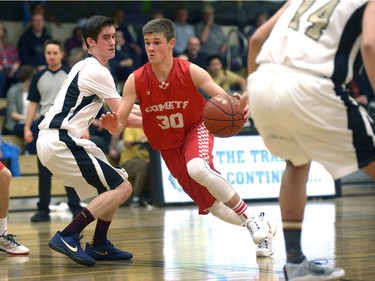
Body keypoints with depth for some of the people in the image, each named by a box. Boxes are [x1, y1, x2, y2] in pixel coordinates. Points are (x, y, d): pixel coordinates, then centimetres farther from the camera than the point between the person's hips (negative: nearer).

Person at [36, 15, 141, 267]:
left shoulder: (86, 67, 21)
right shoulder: (97, 72, -10)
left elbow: (120, 106, 29)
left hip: (54, 139, 10)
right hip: (61, 142, -10)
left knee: (115, 183, 20)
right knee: (122, 188, -13)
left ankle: (99, 246, 20)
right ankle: (67, 237, -18)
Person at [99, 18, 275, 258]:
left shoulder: (190, 71, -20)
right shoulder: (135, 81, -16)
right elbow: (119, 126, -15)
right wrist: (112, 125, -40)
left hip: (196, 129, -3)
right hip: (168, 146, 3)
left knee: (198, 169, -37)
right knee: (211, 205, 3)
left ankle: (252, 219, -21)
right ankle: (261, 229, 26)